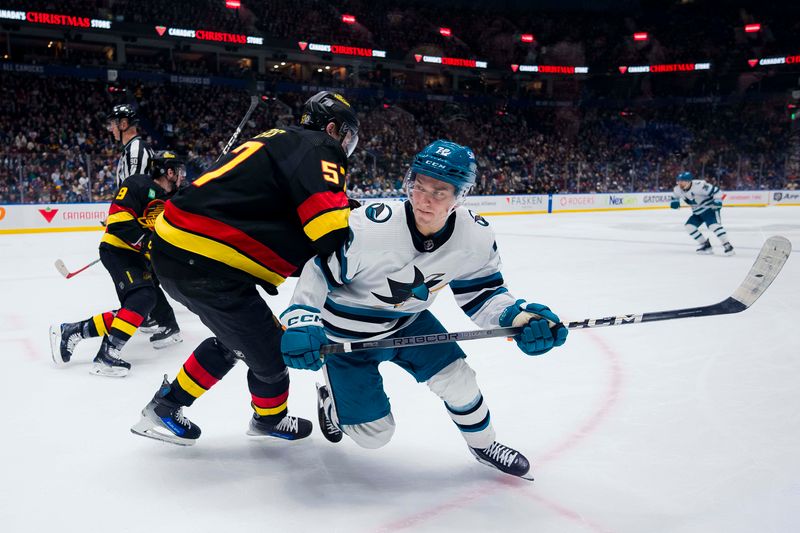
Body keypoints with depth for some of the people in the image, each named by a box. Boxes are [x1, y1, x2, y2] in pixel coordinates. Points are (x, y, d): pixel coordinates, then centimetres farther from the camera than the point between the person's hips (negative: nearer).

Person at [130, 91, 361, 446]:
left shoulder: (282, 142, 24)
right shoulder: (318, 148, -5)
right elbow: (329, 229, -21)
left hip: (174, 249, 10)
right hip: (207, 266, -10)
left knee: (236, 337, 25)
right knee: (270, 350, 9)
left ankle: (165, 407, 33)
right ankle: (269, 418, 35)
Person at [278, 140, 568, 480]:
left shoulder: (476, 236, -20)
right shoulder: (369, 227, -35)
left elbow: (480, 294, -8)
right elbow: (319, 270, -22)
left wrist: (519, 316, -27)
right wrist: (301, 320, -35)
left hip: (407, 321, 4)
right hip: (348, 332, -3)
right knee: (373, 433, 0)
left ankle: (483, 445, 24)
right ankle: (331, 398, 35)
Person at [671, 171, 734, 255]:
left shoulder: (699, 185, -28)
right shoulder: (678, 189, -5)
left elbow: (715, 190, -24)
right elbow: (675, 196, 16)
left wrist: (717, 200, -35)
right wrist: (674, 202, -6)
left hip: (710, 208, -8)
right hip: (698, 212, 8)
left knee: (713, 225, -27)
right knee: (689, 226, -1)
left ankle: (727, 245, -21)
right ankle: (706, 245, 10)